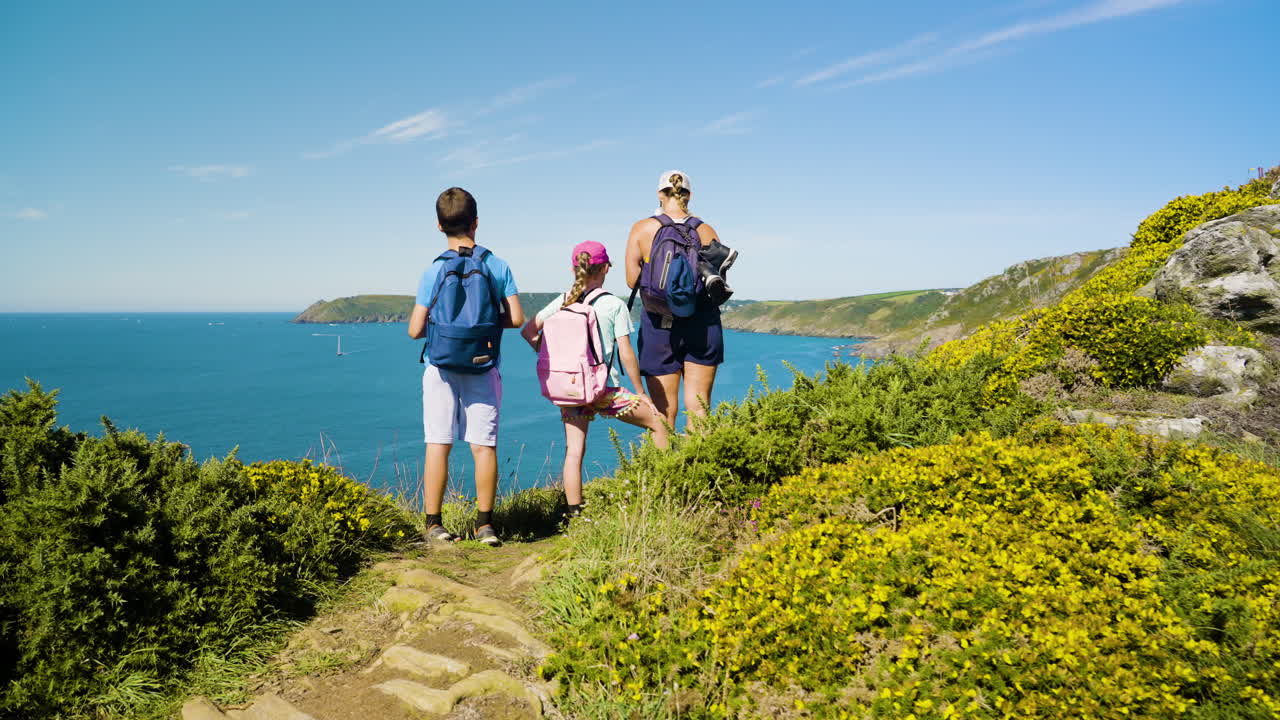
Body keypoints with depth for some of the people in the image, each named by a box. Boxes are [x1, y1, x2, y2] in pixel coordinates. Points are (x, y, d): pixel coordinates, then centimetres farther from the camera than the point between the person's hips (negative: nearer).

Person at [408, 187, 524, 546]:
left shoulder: (434, 271, -4)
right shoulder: (498, 266, -2)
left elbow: (415, 330, -5)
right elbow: (516, 318, -2)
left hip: (441, 368, -1)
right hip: (483, 369, 1)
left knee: (438, 445, 4)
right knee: (484, 446, 5)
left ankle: (434, 524, 9)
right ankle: (484, 524, 10)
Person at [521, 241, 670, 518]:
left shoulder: (561, 302, 6)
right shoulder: (614, 305, -5)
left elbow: (528, 331, 4)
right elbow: (626, 354, -7)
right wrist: (640, 392, 3)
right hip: (604, 390, -4)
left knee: (574, 450, 4)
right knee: (657, 423, 12)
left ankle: (574, 514, 2)